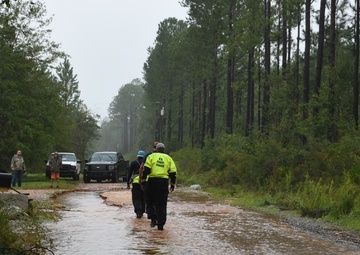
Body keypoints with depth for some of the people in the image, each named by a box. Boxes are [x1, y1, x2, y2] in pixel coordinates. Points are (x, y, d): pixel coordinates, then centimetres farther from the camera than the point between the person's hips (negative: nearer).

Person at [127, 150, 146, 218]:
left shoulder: (133, 163, 5)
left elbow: (129, 173, 3)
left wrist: (128, 183, 6)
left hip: (136, 182, -2)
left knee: (136, 198, -2)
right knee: (143, 198, 14)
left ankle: (138, 212, -18)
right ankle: (142, 211, 17)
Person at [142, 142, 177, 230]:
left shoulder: (151, 156, 7)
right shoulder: (168, 158, 12)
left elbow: (146, 169, -4)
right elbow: (173, 172, 8)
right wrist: (172, 184, 15)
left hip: (152, 181, -1)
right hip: (164, 182, 1)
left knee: (150, 201, 13)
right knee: (162, 204, 6)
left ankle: (153, 218, -6)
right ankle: (160, 224, 3)